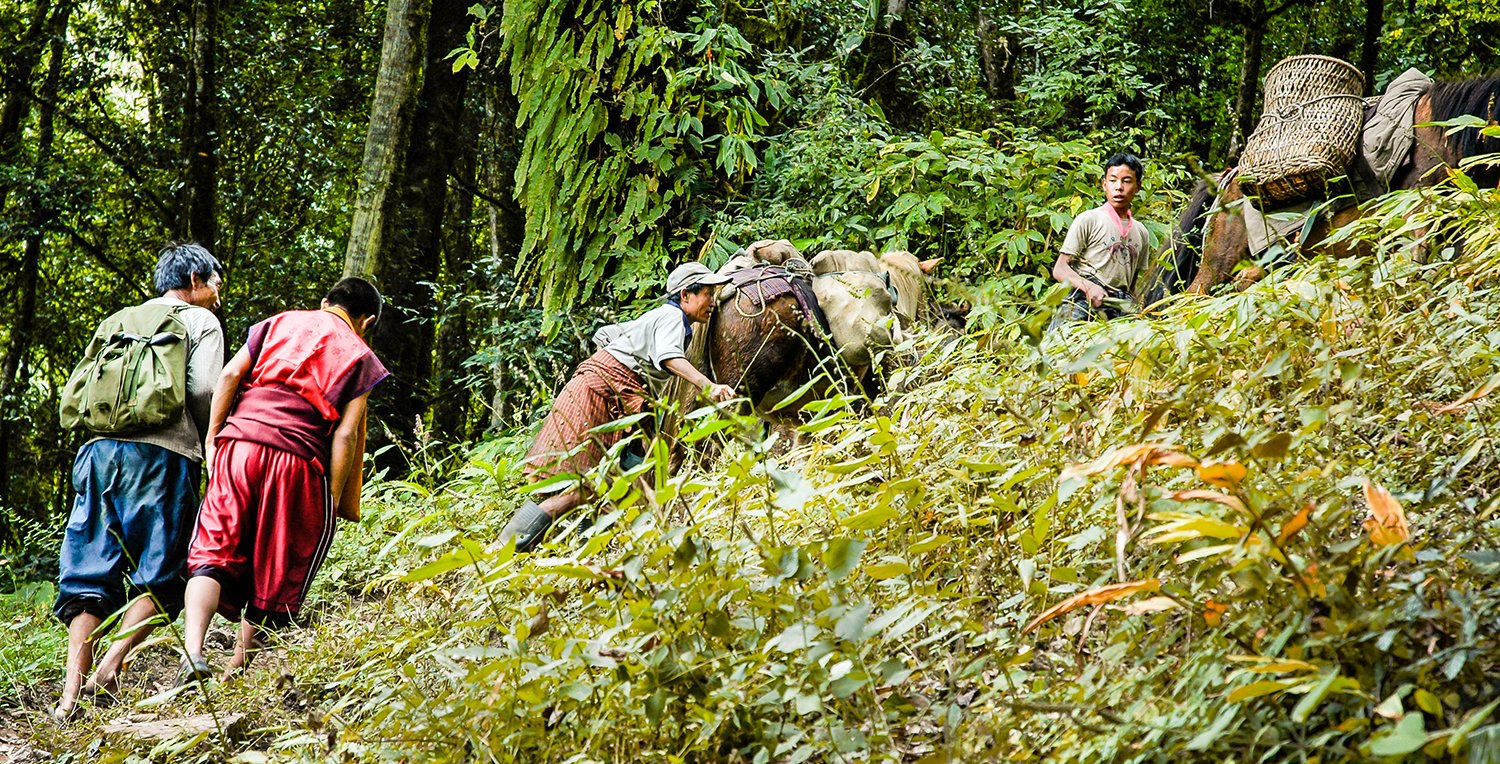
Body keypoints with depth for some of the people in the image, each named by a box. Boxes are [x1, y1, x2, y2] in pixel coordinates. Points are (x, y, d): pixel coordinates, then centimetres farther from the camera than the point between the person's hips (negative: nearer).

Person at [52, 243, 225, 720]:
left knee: (89, 573, 2)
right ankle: (109, 667, -21)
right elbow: (204, 390, -3)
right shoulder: (200, 321, 11)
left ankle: (72, 689, -12)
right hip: (163, 453, -5)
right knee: (158, 574, -2)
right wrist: (208, 444, 13)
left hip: (99, 448, 5)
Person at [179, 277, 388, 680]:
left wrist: (212, 438, 9)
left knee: (213, 553, -1)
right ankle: (235, 673, 15)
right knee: (274, 576, 10)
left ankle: (192, 649, -24)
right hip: (297, 463, -2)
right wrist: (334, 499, 2)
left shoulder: (281, 322, 20)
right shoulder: (360, 356, 12)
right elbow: (347, 433, 1)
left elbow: (230, 374, 8)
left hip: (239, 447, 2)